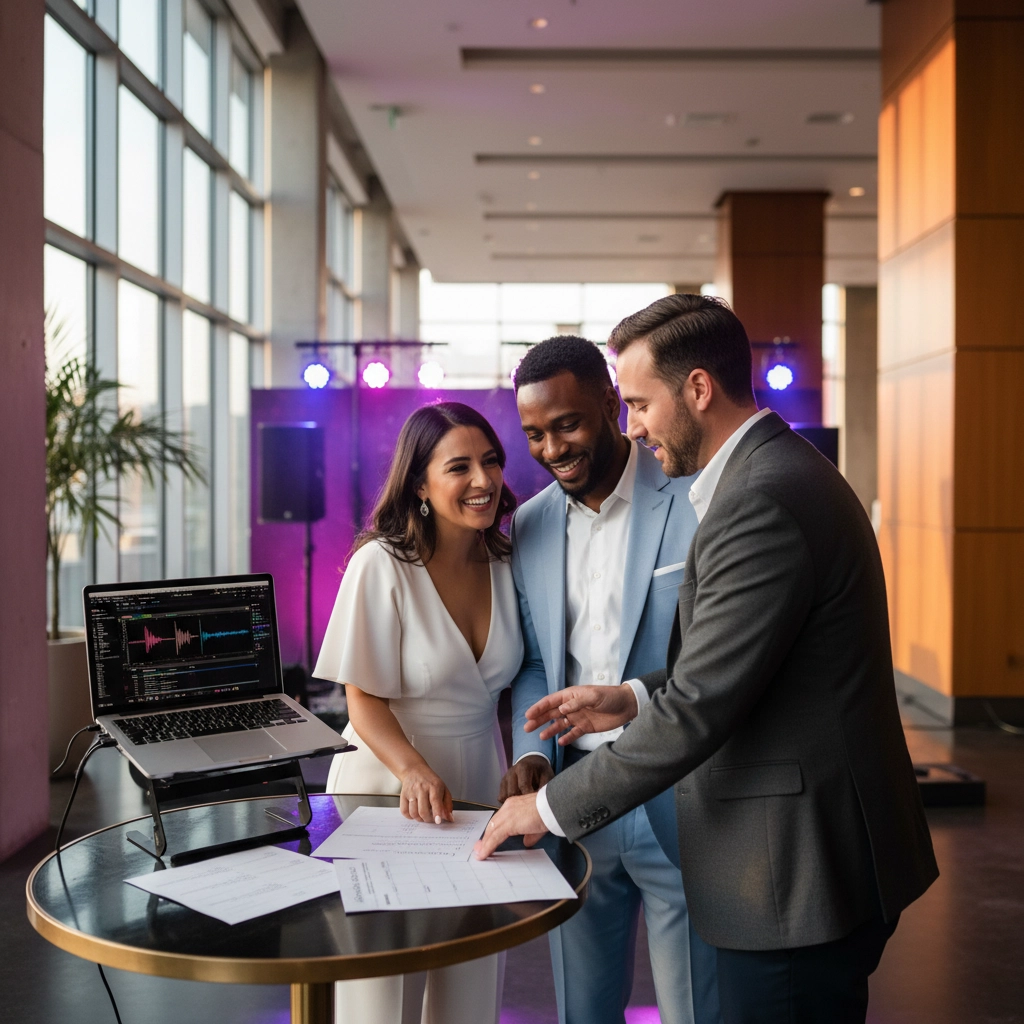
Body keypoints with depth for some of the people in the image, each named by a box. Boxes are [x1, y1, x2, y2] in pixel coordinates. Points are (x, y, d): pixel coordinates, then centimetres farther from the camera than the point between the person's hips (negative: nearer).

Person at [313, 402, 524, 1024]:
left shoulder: (506, 563, 0)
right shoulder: (381, 565, -16)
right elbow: (364, 700, -15)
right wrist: (414, 770, -30)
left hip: (480, 782, 5)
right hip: (391, 783, -5)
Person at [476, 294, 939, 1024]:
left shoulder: (762, 500, -23)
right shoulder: (779, 472, 10)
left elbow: (698, 709, -24)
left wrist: (553, 807, -14)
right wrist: (635, 700, 7)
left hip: (801, 872, -10)